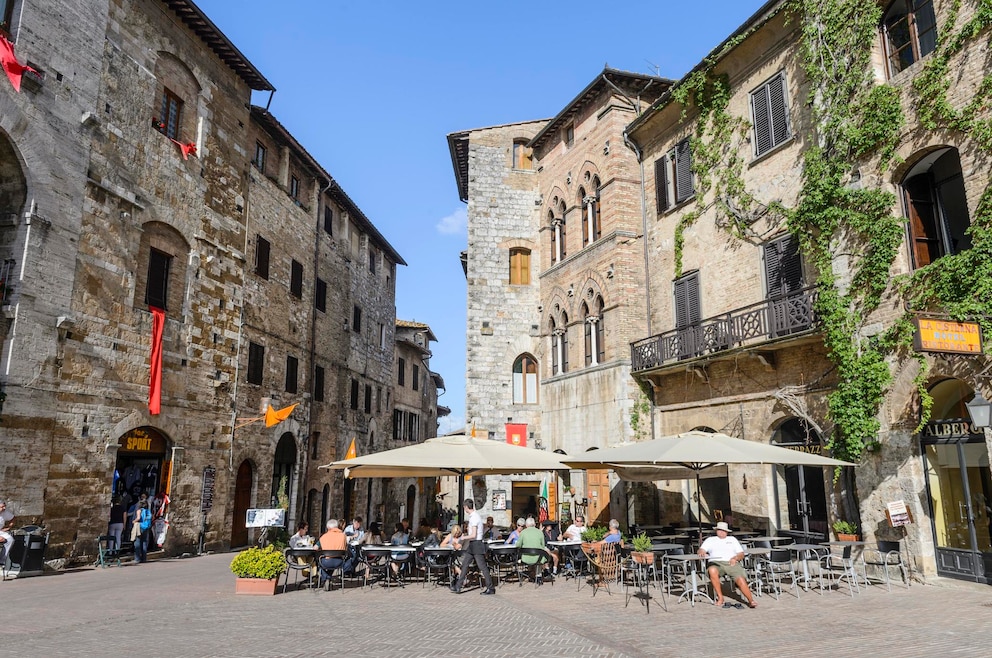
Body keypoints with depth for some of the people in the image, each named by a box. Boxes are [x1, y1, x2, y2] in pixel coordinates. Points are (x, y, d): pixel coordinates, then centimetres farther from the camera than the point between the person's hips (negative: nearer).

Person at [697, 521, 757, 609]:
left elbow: (741, 554, 18)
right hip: (716, 562, -1)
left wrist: (735, 558, -5)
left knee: (741, 579, -28)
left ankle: (751, 601, -23)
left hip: (731, 563, 1)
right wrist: (702, 553, -13)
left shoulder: (732, 539, 28)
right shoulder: (710, 540, 25)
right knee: (712, 570, -36)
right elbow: (701, 550, 12)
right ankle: (720, 598, -26)